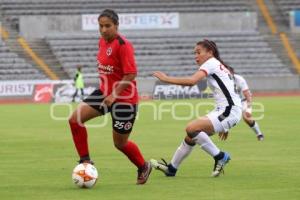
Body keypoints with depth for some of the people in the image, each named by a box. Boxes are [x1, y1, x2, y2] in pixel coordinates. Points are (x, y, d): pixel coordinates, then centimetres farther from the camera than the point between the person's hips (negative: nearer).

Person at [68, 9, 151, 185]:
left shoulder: (123, 45, -21)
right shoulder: (103, 41, 4)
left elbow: (131, 74, -23)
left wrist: (114, 95, -25)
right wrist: (107, 91, 15)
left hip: (124, 98, -8)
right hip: (105, 92, 8)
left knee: (120, 143, 4)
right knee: (75, 119, -7)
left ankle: (144, 167, 31)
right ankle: (85, 161, 4)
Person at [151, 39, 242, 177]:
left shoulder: (211, 63, -6)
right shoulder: (220, 66, 24)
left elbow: (192, 81, -22)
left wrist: (166, 79, -16)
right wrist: (223, 127, 29)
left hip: (230, 111, -10)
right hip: (224, 110, 10)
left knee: (192, 128, -23)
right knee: (191, 135, 12)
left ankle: (220, 157, -10)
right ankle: (171, 168, 25)